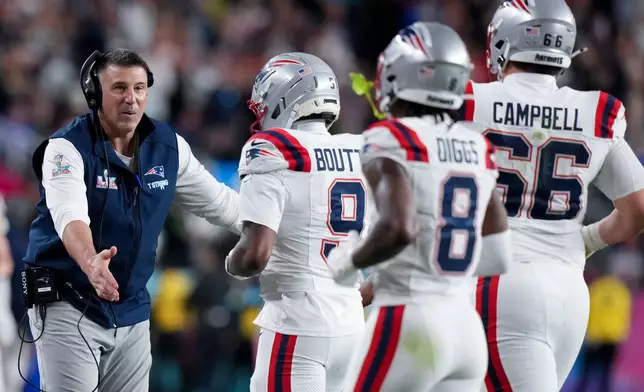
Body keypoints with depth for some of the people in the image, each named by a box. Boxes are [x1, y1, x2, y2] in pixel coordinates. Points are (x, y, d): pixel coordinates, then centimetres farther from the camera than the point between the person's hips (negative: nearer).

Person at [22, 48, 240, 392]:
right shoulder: (67, 148, -15)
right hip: (68, 306, -6)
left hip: (131, 310, 6)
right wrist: (90, 262, -52)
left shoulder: (168, 146, 2)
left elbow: (219, 202, 14)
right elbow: (70, 217, -32)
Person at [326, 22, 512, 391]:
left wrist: (348, 261, -6)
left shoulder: (390, 141, -9)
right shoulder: (478, 149, 12)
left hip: (408, 324, -7)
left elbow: (399, 230, -24)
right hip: (466, 328, 7)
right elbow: (498, 258, 13)